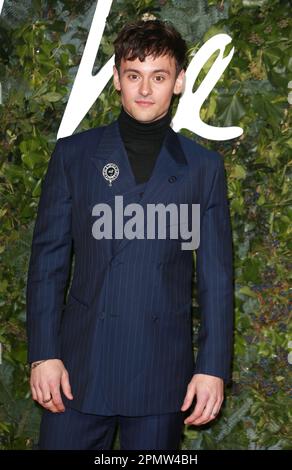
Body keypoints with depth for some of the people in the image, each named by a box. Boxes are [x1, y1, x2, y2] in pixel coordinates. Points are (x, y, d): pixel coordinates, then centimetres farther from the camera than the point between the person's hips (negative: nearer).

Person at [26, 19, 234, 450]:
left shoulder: (204, 167, 5)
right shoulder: (74, 154, 5)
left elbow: (216, 276, 4)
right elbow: (48, 258, 3)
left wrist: (213, 367, -2)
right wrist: (43, 353, -3)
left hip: (162, 374, 0)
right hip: (80, 368, 0)